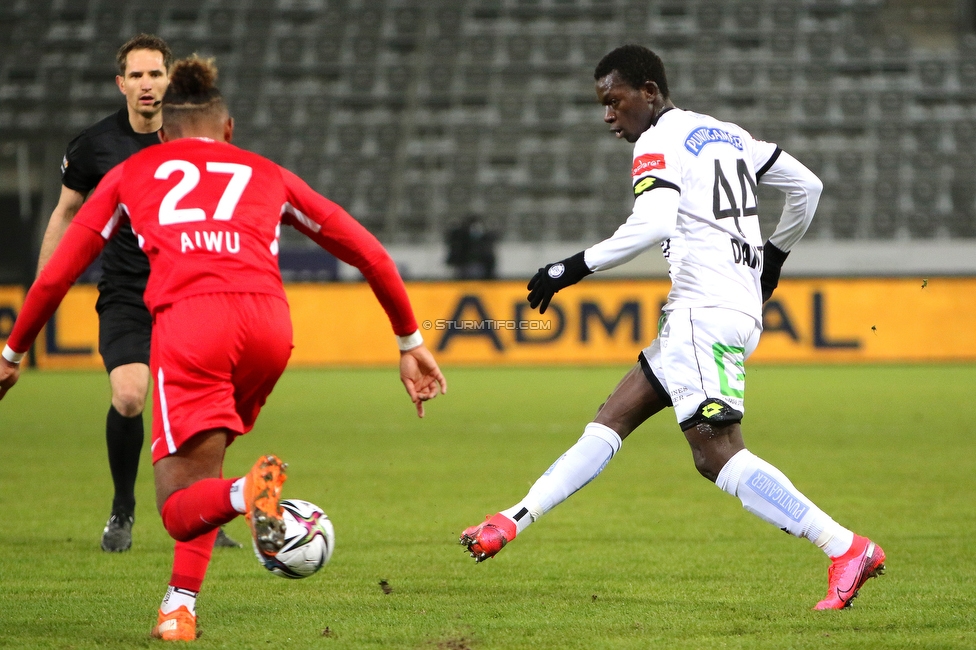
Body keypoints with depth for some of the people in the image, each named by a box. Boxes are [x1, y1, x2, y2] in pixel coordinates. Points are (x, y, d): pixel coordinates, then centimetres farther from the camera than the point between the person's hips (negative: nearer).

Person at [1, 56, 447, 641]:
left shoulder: (131, 174, 27)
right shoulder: (266, 175, 30)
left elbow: (56, 275, 28)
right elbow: (370, 254, 29)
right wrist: (411, 341, 37)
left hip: (188, 318, -3)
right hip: (269, 319, 3)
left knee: (182, 509, -1)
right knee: (201, 473, 25)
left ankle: (249, 492, -33)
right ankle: (181, 605, 11)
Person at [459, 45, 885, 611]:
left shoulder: (659, 143, -6)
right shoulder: (727, 134, 19)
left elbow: (651, 225, -24)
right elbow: (808, 187, 25)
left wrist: (573, 269, -18)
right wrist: (772, 258, 37)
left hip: (706, 312, -10)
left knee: (718, 455, -15)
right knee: (614, 418, 12)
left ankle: (847, 549, -20)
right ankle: (515, 521, 15)